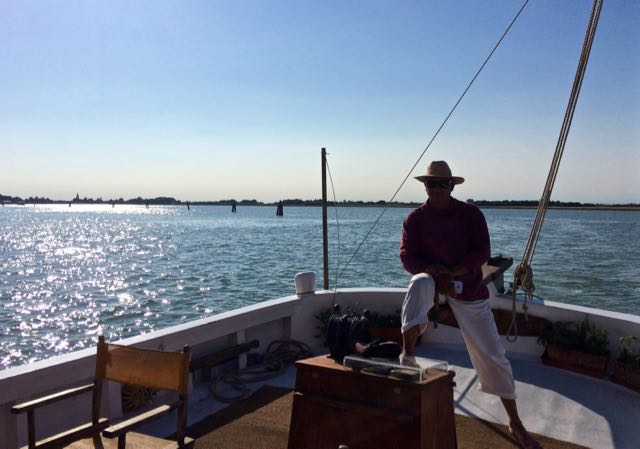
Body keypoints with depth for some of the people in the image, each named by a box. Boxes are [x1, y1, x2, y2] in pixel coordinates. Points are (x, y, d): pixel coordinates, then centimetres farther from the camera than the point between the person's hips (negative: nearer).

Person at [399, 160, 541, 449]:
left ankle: (515, 423, 16)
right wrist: (433, 272, -24)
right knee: (419, 284, -39)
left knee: (492, 355, 1)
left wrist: (452, 273, -22)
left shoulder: (471, 214, -4)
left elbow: (483, 252, -10)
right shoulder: (415, 219, -3)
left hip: (468, 287, 0)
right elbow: (407, 257, -7)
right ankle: (407, 356, -34)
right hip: (431, 280, 0)